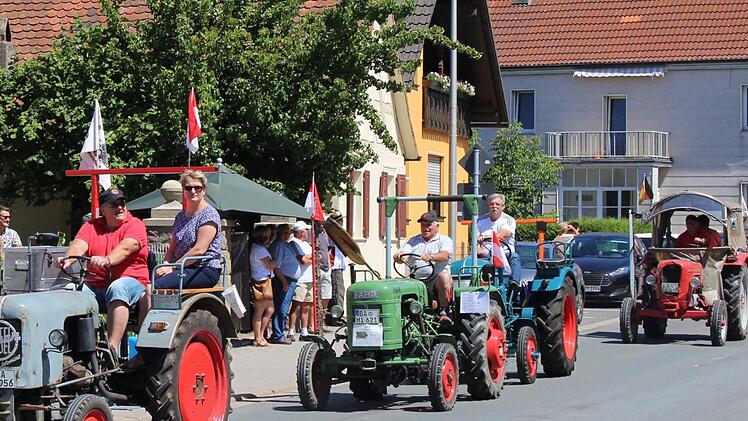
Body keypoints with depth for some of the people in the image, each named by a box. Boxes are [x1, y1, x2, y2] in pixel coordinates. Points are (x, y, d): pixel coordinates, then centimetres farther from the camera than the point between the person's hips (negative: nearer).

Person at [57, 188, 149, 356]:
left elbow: (126, 247, -18)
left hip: (131, 282, -4)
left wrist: (107, 260, -39)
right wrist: (68, 259, -28)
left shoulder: (135, 225, 2)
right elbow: (79, 245, -4)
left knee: (118, 287, -38)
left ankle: (113, 347, -44)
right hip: (95, 285, 4)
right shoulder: (91, 226, 15)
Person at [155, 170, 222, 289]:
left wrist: (173, 267, -15)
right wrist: (165, 265, -4)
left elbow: (199, 250, -15)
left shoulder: (209, 214, -5)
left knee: (158, 285, -30)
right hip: (184, 269, 7)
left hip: (206, 271, -7)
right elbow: (172, 248, 17)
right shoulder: (180, 216, 21)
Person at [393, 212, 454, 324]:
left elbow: (445, 255, -10)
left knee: (444, 277, -36)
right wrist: (399, 256, -18)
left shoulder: (445, 240, 12)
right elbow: (399, 254, 9)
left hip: (436, 278, -3)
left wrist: (431, 257, -32)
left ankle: (443, 312, -28)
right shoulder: (413, 241, 24)